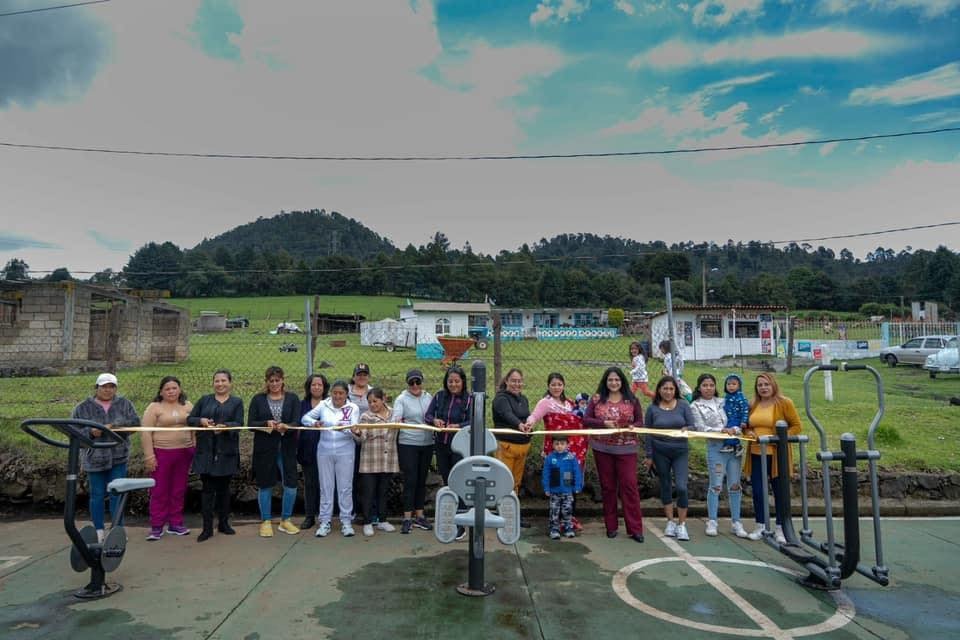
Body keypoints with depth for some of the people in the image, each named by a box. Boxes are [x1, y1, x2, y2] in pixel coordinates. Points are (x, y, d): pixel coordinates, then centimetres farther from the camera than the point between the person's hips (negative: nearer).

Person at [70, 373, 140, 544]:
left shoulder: (124, 404, 4)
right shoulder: (83, 408, 1)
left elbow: (135, 422, -4)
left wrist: (115, 426, -19)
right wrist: (90, 432, -20)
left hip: (118, 457, 0)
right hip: (94, 458, 0)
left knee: (117, 494, 4)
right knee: (97, 495, 9)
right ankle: (99, 531, 20)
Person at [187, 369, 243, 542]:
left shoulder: (236, 402, 6)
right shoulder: (204, 400, 11)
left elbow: (239, 423, -6)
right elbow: (190, 419, 8)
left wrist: (224, 426, -26)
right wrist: (201, 421, -13)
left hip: (226, 452, -1)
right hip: (206, 451, 1)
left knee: (224, 488, 9)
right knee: (207, 488, 0)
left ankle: (224, 523, 23)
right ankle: (207, 527, 6)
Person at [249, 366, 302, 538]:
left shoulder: (292, 398, 4)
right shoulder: (258, 399, 5)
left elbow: (297, 422, -5)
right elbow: (251, 423, 0)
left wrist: (286, 426, -26)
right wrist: (266, 424, -18)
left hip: (287, 448, 0)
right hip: (264, 448, 0)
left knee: (291, 485, 0)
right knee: (265, 485, 7)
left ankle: (285, 520, 19)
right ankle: (265, 522, 23)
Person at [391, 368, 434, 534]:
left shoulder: (428, 397, 8)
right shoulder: (402, 399, -4)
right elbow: (395, 417, -16)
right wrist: (396, 421, -37)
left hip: (427, 444, 4)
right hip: (408, 444, -4)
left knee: (422, 480, 11)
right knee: (410, 480, -5)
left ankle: (419, 516, 21)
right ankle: (407, 518, 3)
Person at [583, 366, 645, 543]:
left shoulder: (631, 400, 2)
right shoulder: (597, 399, 3)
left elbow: (640, 421, 4)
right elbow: (586, 420, -1)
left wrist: (632, 427, -18)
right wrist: (604, 423, -16)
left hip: (626, 449, -1)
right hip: (602, 448, 1)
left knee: (629, 486, -3)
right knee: (607, 487, 9)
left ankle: (635, 528, 5)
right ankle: (611, 526, 21)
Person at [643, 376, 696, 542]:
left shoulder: (683, 405, -1)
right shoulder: (652, 408, -1)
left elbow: (693, 426, -1)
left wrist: (686, 429, -24)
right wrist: (649, 455, 0)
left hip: (680, 451, -1)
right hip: (660, 452, 1)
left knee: (681, 487, -10)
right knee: (665, 486, 10)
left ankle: (682, 524, 6)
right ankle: (670, 522, 25)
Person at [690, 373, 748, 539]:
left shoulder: (723, 401, 14)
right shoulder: (696, 406, 2)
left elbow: (739, 419, 11)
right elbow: (702, 428, -7)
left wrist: (734, 429, -10)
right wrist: (723, 430, -15)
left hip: (734, 447, 4)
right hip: (716, 448, -4)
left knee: (735, 486, 7)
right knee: (715, 486, -1)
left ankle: (736, 522, 16)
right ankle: (712, 522, 10)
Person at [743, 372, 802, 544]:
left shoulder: (784, 403, -4)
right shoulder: (753, 405, 9)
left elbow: (796, 426, -3)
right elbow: (747, 426, 20)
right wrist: (748, 432, -1)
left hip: (777, 455, -4)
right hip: (756, 454, 4)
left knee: (780, 492, 6)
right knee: (757, 492, 7)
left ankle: (780, 529, 17)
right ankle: (760, 527, 20)